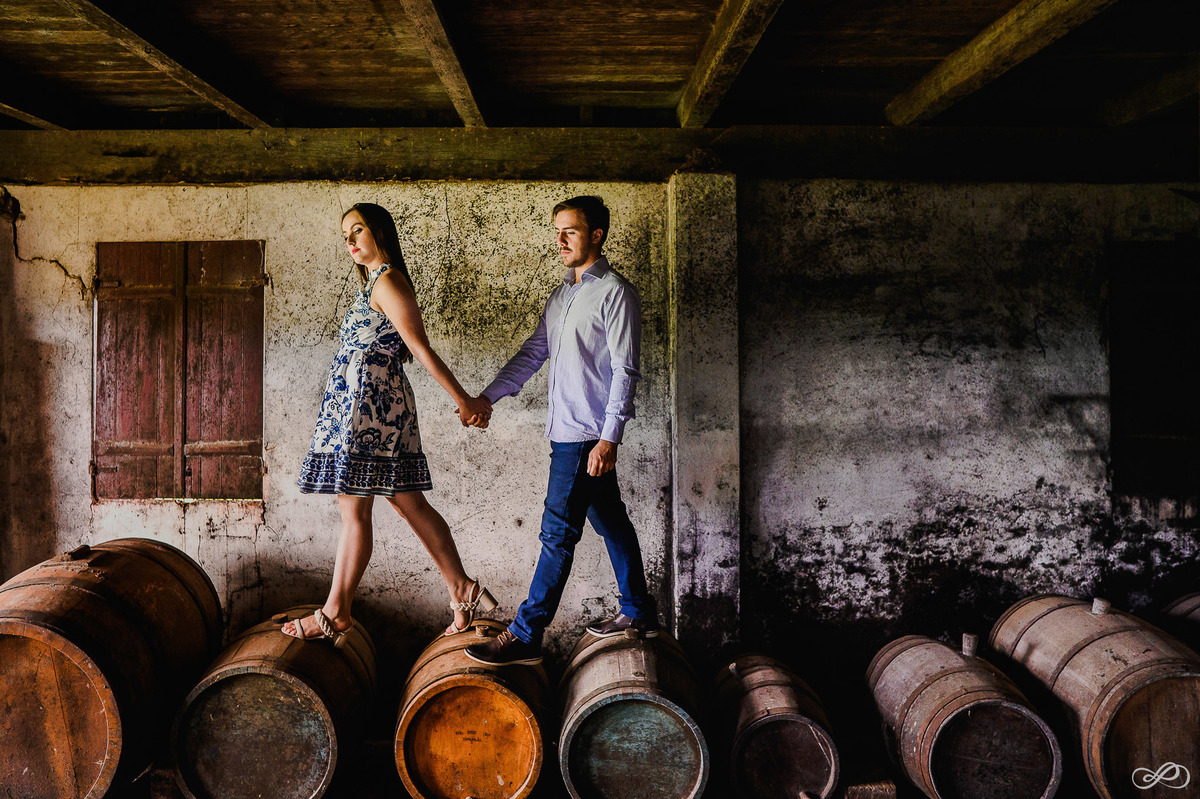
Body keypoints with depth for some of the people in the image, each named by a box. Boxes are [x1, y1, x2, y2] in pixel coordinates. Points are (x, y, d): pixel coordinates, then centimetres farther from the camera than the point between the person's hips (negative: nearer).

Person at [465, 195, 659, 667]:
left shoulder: (615, 293, -10)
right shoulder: (561, 295, 16)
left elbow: (625, 371, -15)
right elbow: (533, 353, 18)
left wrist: (608, 438, -20)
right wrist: (487, 397, 10)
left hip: (587, 434, -9)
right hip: (568, 431, 9)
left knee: (558, 532, -6)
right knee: (610, 522, 16)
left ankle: (525, 636, -2)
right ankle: (638, 613, 28)